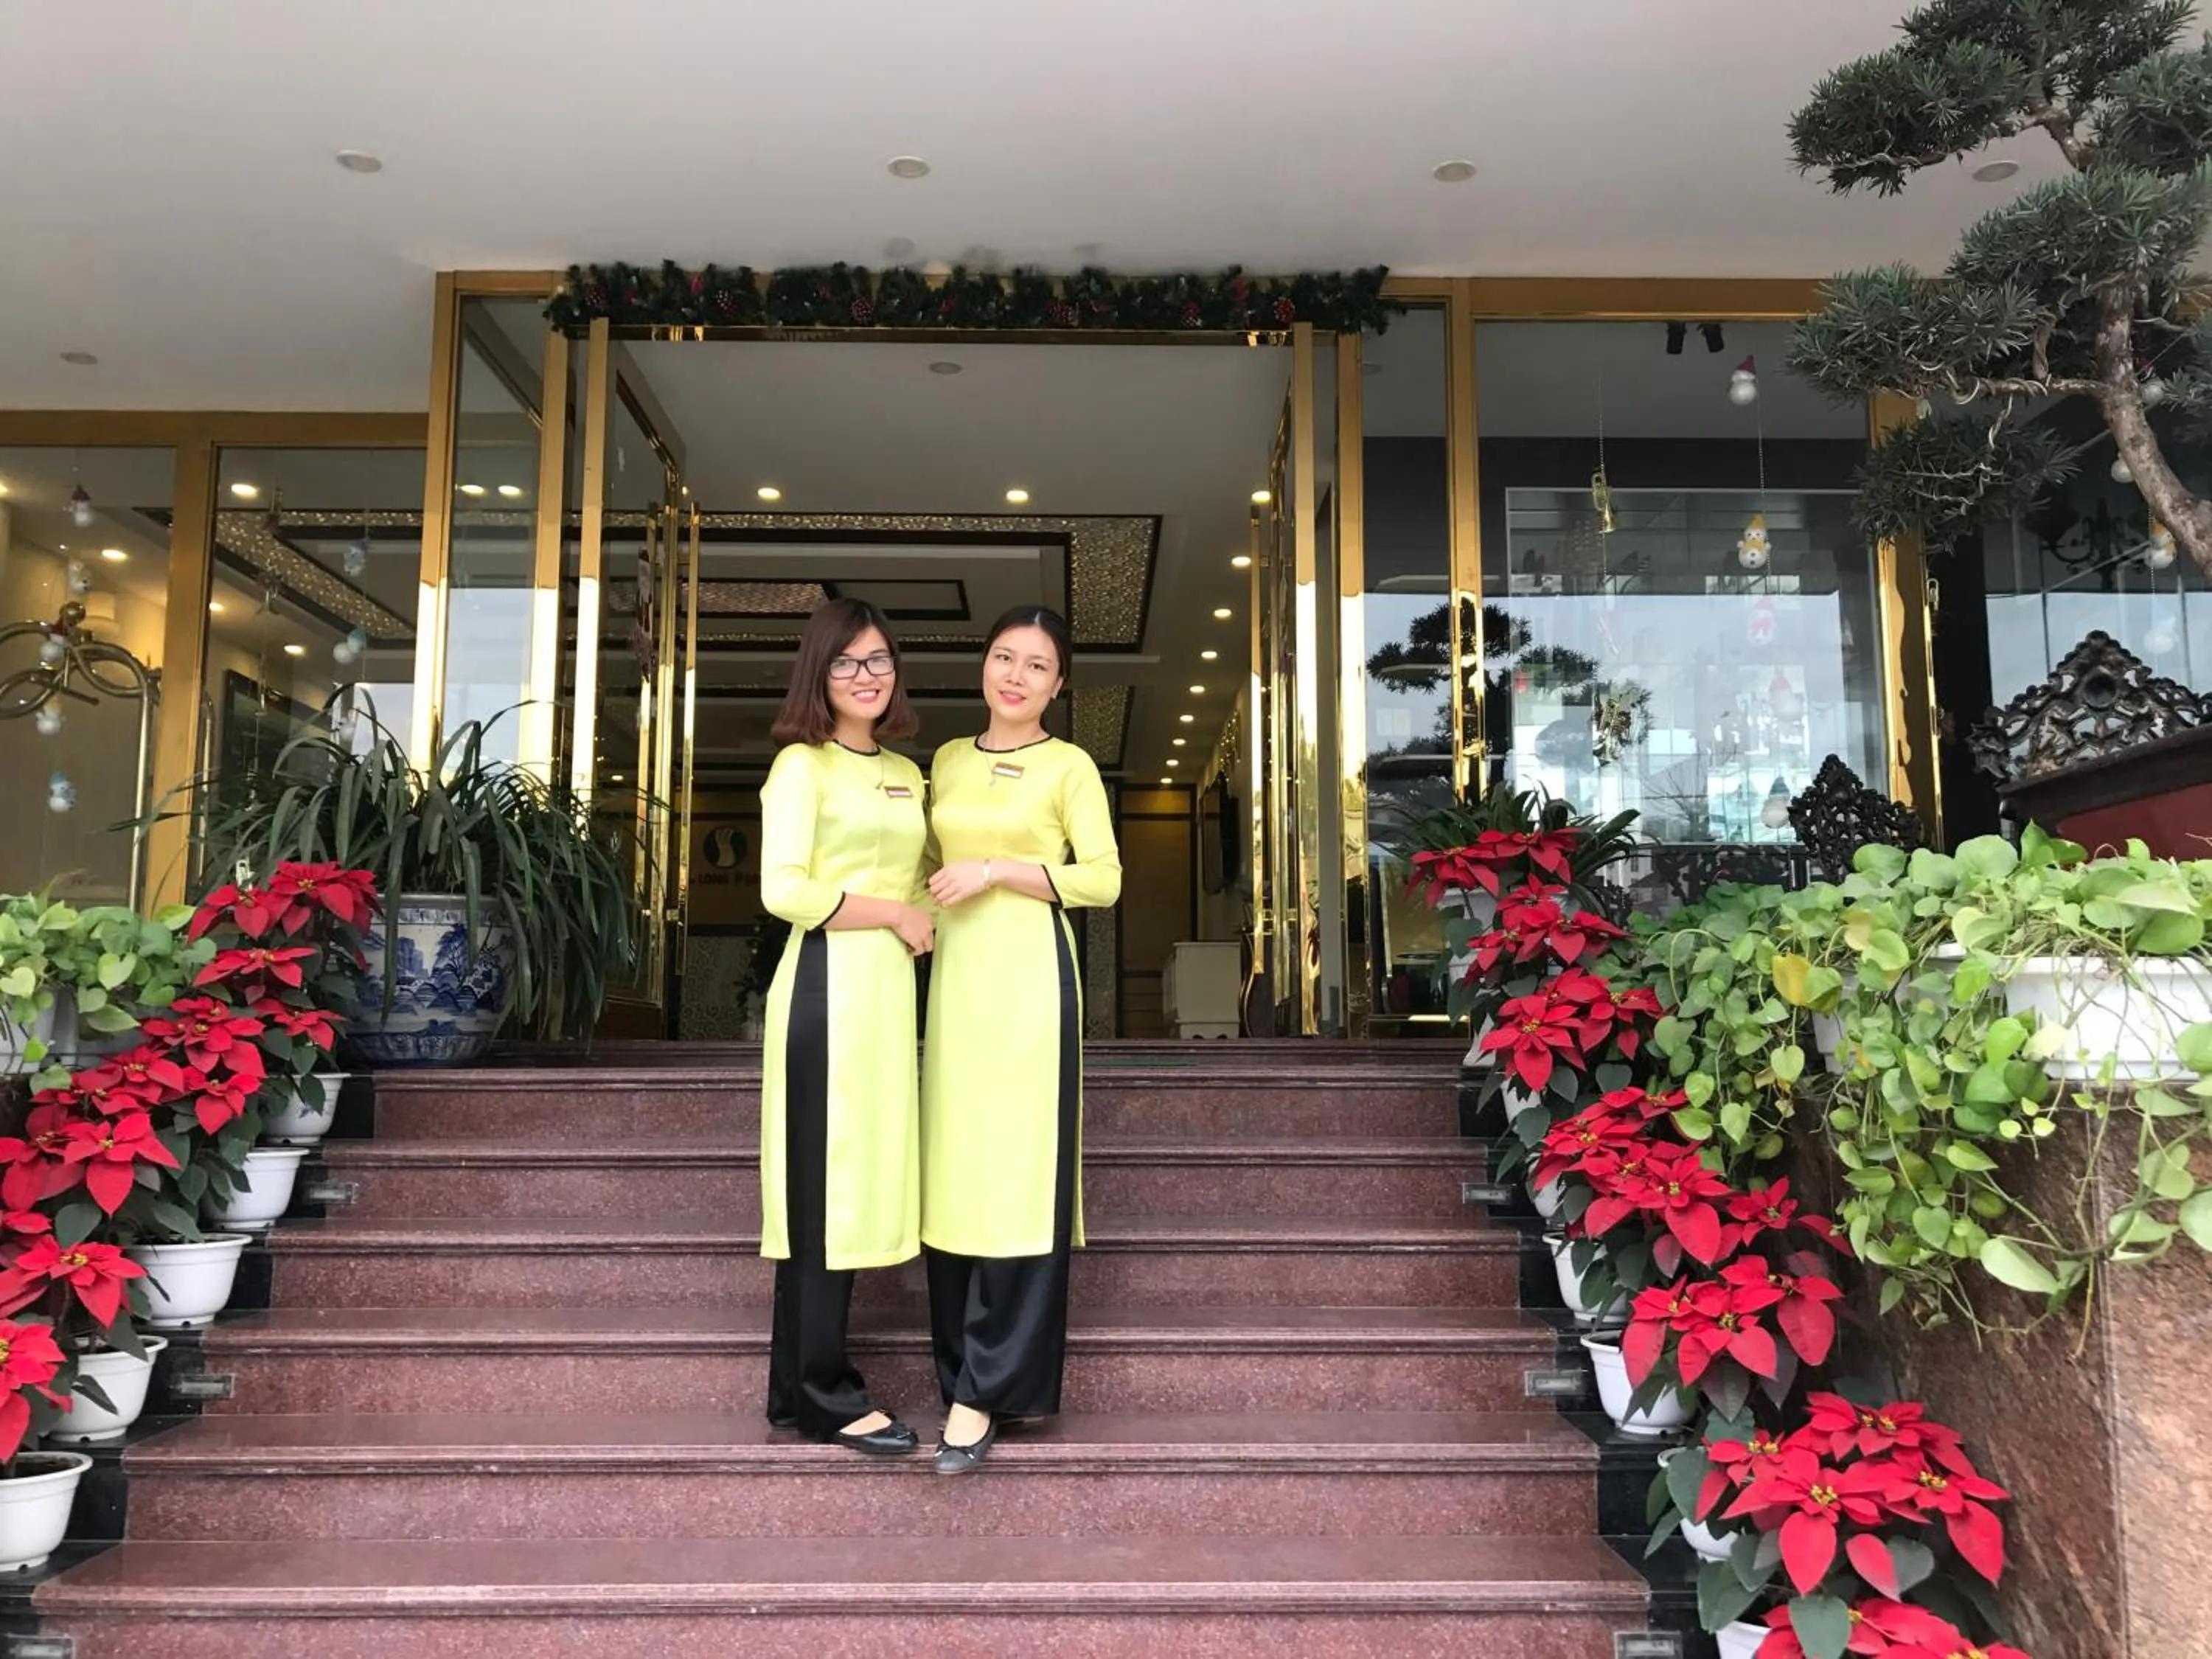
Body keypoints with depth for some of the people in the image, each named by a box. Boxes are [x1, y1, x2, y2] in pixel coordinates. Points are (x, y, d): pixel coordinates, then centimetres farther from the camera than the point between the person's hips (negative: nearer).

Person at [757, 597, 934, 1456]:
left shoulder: (906, 774, 17)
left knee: (858, 1184, 12)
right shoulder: (801, 765, -6)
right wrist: (895, 915, -10)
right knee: (824, 1186, -1)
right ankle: (823, 1395, 10)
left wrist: (923, 917, 6)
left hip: (888, 990, 8)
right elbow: (784, 890, -17)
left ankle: (805, 1383, 23)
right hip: (826, 986, -8)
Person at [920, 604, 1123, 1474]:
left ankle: (985, 1390, -2)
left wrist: (997, 870, -13)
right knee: (953, 1167, 6)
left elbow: (1104, 879, -8)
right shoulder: (947, 760, 15)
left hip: (1028, 972, -5)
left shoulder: (1070, 767, 0)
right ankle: (959, 1365, 18)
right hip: (955, 973, 5)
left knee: (1016, 1172, -6)